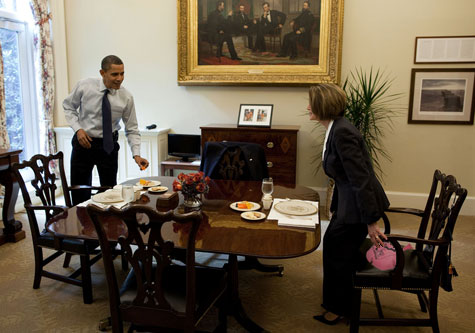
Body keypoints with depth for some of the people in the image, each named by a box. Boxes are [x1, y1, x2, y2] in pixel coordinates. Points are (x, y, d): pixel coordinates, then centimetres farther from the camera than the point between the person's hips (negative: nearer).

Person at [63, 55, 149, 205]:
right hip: (83, 141, 0)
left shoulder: (126, 98, -13)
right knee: (79, 191, 9)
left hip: (108, 145, 0)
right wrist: (78, 129, -12)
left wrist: (136, 155, -21)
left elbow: (132, 130, -7)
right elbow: (68, 106, 4)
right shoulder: (85, 85, -13)